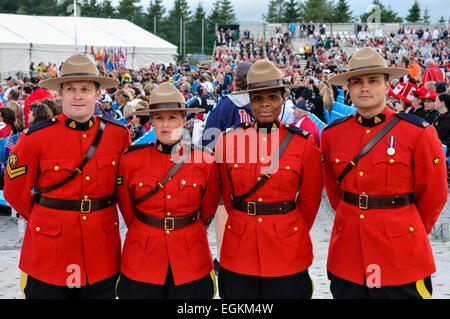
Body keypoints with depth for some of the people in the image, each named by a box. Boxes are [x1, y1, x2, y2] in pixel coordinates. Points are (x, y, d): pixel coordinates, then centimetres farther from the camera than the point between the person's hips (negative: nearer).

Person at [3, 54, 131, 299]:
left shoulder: (119, 135, -2)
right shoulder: (35, 138, -9)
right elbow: (15, 191, 2)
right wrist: (45, 220, 10)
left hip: (101, 252, 2)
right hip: (48, 253, -2)